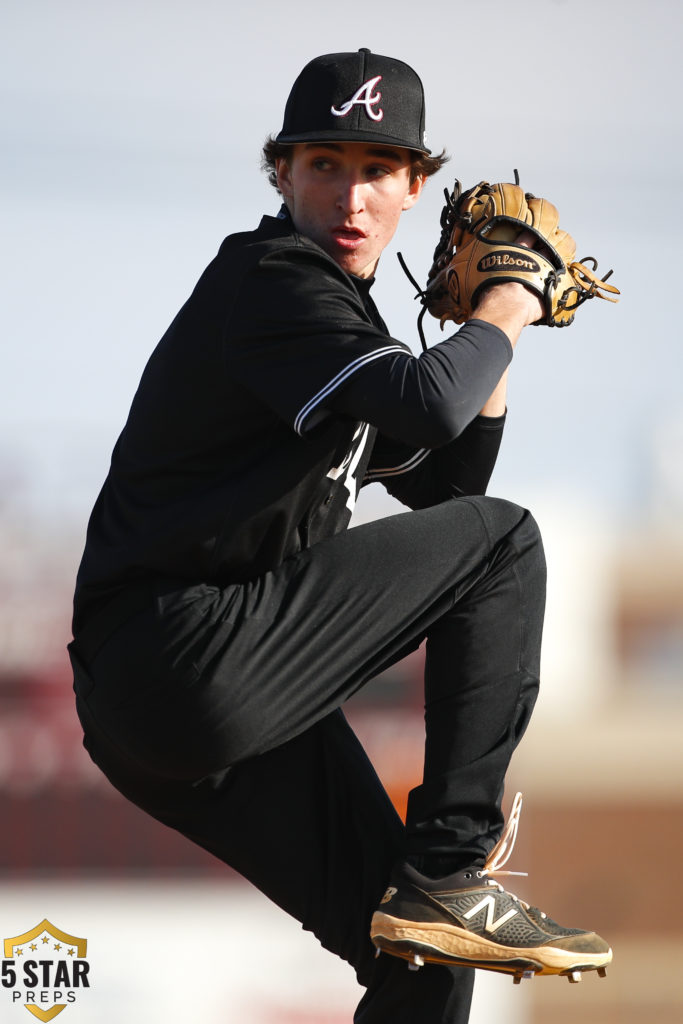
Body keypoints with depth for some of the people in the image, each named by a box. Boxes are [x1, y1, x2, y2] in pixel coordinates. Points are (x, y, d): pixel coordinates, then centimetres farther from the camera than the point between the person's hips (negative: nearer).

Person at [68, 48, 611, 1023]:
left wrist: (496, 336, 20)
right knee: (502, 541, -4)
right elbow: (432, 403, -25)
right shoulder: (271, 279, -8)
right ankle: (451, 872, -7)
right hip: (187, 660, -10)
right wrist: (502, 315, -5)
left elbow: (440, 485, 31)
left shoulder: (336, 315, 23)